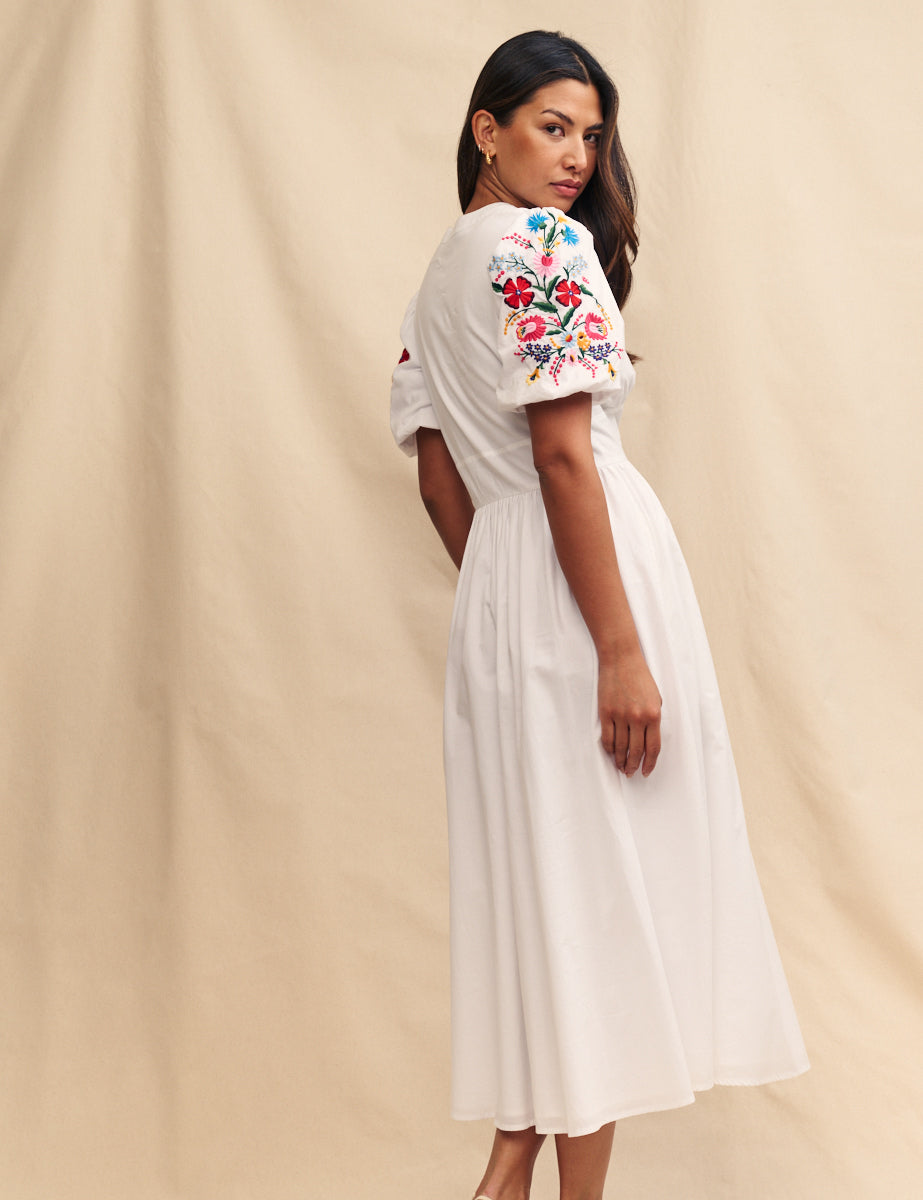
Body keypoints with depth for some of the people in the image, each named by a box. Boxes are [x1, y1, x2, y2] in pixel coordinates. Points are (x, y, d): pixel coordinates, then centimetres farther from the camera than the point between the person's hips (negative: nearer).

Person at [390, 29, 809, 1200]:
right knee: (606, 874, -2)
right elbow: (563, 456, -18)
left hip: (496, 590, 8)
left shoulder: (436, 281, 16)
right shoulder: (549, 244, -10)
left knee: (537, 865, 13)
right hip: (584, 575, -8)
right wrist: (622, 650, -20)